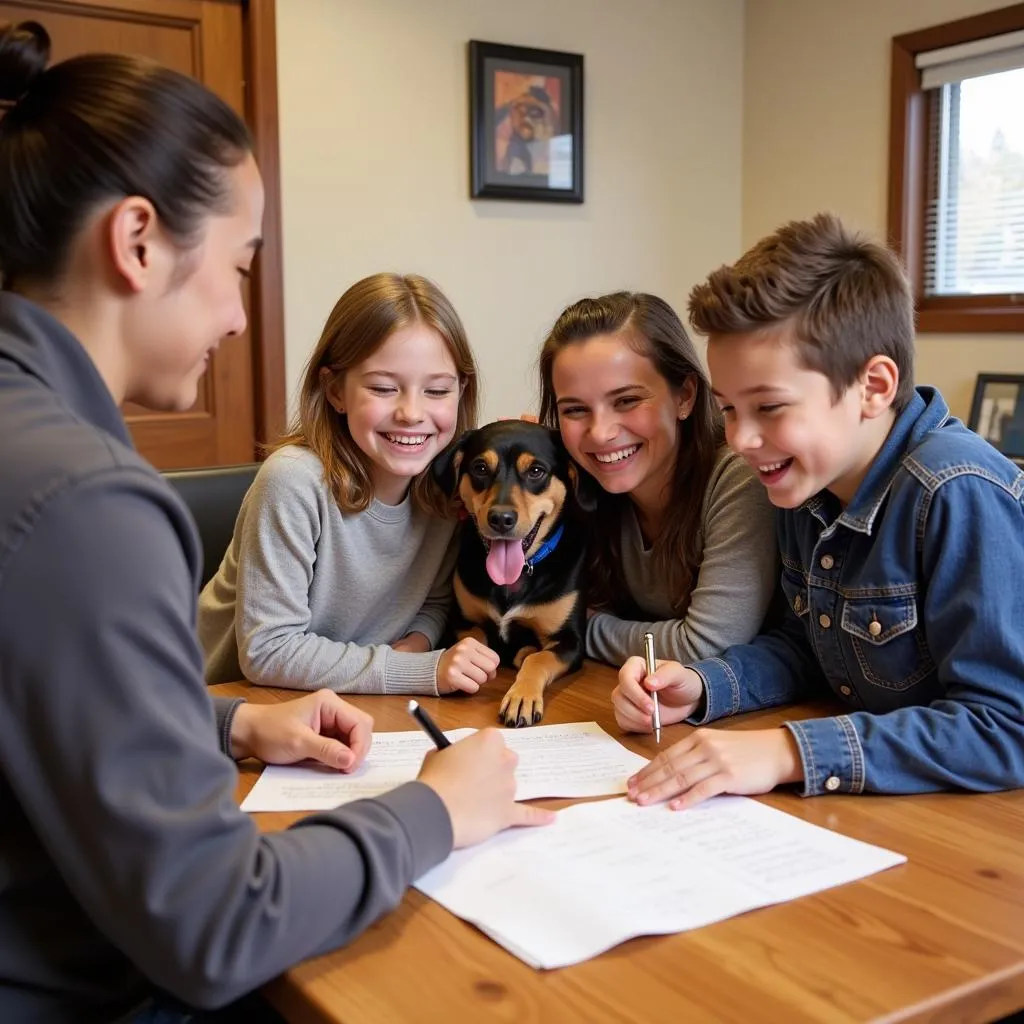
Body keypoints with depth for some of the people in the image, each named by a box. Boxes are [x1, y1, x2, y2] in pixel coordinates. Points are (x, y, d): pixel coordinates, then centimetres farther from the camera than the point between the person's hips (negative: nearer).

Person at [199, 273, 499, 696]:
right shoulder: (293, 481, -22)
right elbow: (268, 650, -21)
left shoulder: (449, 479, -7)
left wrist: (417, 642, -13)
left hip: (357, 710, 5)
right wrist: (422, 670, -24)